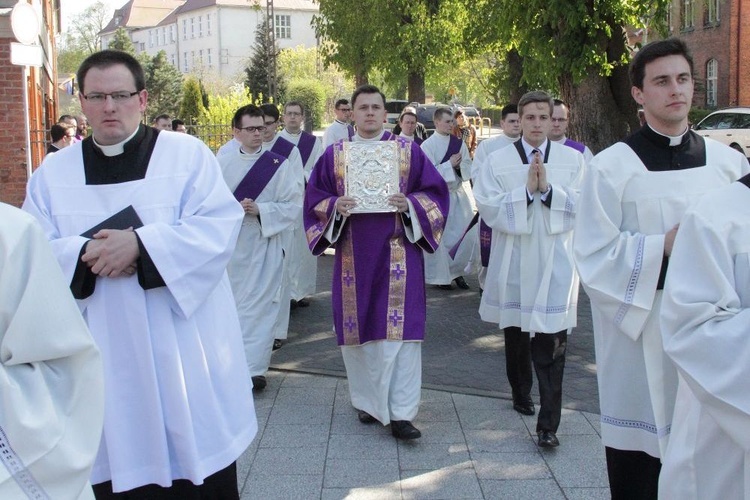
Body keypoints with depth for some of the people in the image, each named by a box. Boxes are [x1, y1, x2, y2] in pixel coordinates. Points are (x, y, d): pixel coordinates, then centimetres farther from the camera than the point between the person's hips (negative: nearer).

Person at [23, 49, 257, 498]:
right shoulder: (53, 173, 9)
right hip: (104, 357, 2)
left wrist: (140, 243, -22)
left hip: (183, 347, -2)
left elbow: (220, 225, -10)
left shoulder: (187, 154, 2)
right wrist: (86, 254, -19)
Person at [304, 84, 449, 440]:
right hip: (354, 254, 2)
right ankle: (366, 400, 24)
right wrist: (335, 206, -13)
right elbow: (315, 196, 8)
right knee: (359, 328, 6)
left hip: (397, 253, -1)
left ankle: (401, 414, -4)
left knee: (400, 329, -7)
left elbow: (434, 192, 5)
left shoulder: (408, 151, 6)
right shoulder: (334, 154, 9)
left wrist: (410, 204, -15)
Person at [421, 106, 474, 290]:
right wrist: (449, 164, -16)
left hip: (457, 194, 5)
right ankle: (440, 276, 14)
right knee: (440, 238, 1)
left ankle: (456, 271, 21)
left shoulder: (459, 142, 6)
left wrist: (459, 165, -13)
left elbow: (468, 168, 7)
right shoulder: (428, 145, -9)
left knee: (467, 234, 3)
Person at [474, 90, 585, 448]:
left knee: (551, 345, -6)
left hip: (555, 262, -2)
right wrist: (525, 191, -16)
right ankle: (521, 393, 42)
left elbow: (582, 206, -6)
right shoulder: (498, 161, 3)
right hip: (513, 262, 2)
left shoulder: (572, 160, 3)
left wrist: (548, 189, -17)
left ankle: (548, 425, -3)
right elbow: (487, 207, -8)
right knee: (515, 334, 18)